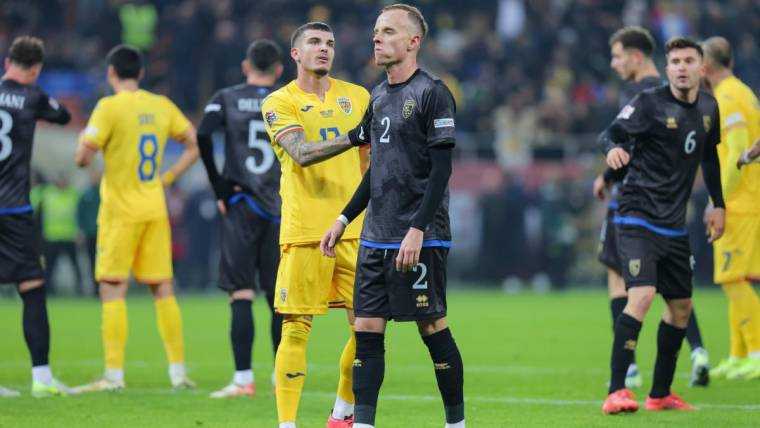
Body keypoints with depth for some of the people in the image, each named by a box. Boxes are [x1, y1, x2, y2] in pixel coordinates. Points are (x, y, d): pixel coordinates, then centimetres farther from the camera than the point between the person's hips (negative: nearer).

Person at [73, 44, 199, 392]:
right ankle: (178, 372, 9)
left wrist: (82, 140, 8)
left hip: (120, 210, -5)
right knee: (163, 289, 9)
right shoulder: (162, 106, 7)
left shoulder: (109, 107, -10)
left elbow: (83, 158, -14)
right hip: (155, 210, 5)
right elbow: (195, 146, 12)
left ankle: (114, 374, -8)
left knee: (112, 289, -3)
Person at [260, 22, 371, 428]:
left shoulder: (356, 96, 14)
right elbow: (301, 153, -17)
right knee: (296, 329, -5)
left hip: (355, 229, 4)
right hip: (304, 231, -4)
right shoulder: (280, 102, 0)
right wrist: (352, 139, -30)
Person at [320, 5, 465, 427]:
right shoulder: (379, 95, 15)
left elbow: (442, 169, -13)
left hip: (420, 239, -8)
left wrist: (417, 230, -19)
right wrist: (345, 219, 19)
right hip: (375, 237, 8)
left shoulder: (432, 93, -9)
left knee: (433, 328, -2)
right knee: (367, 330, 2)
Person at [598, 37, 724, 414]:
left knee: (681, 307, 12)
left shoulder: (708, 107, 10)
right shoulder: (649, 103, -10)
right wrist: (613, 149, -40)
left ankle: (660, 394, 26)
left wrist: (718, 204, 23)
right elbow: (612, 133, -17)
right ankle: (616, 393, -22)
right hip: (638, 217, -7)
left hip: (674, 224, 7)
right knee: (642, 296, -22)